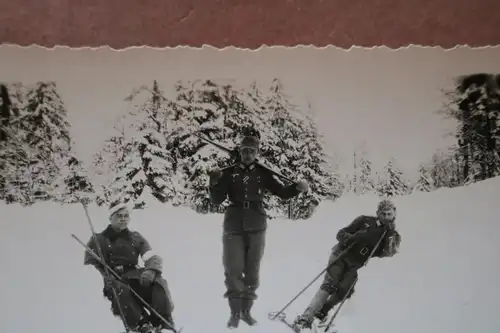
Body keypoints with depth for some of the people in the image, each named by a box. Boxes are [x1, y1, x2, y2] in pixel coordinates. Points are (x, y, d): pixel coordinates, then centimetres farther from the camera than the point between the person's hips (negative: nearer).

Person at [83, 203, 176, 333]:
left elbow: (154, 258, 3)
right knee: (121, 290, -37)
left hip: (133, 276, 2)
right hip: (112, 281, -2)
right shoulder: (98, 240, 10)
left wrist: (151, 270, -22)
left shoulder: (135, 238, 15)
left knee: (158, 283, -27)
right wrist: (104, 278, -15)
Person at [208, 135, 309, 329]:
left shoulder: (263, 174, 3)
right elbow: (217, 201, -1)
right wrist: (215, 184, -19)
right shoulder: (229, 173, 0)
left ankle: (246, 310, 21)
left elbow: (282, 193, 6)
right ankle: (235, 312, 10)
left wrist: (297, 188, -13)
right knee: (233, 271, -3)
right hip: (233, 227, -1)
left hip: (256, 228, 1)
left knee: (252, 271, 8)